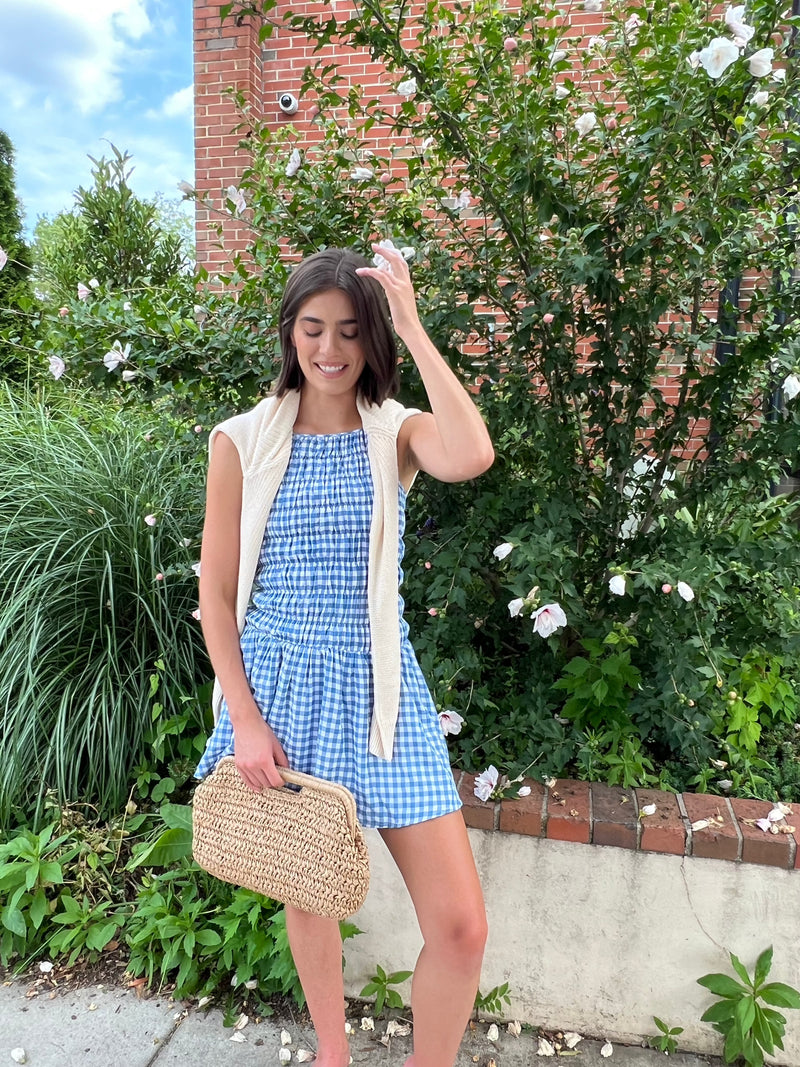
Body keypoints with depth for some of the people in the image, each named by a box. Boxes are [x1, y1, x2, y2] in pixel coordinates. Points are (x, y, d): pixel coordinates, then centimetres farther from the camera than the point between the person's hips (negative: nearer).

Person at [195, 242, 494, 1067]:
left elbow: (471, 457, -27)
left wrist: (413, 330, -19)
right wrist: (245, 720, -6)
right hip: (279, 686, 1)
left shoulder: (398, 433, -2)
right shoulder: (242, 442, -1)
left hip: (376, 689, 0)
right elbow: (216, 594, 0)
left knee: (461, 927, -2)